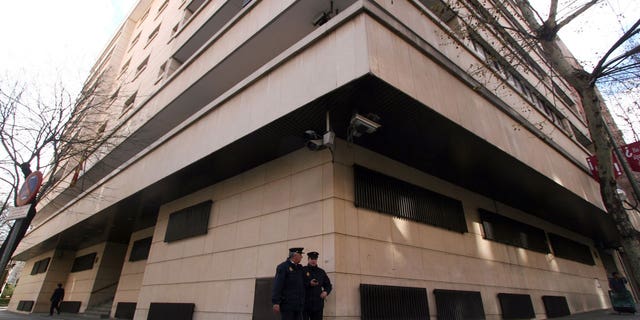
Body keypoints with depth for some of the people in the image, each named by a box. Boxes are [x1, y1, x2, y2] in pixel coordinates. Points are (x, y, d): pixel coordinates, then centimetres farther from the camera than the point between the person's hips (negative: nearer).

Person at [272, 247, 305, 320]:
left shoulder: (300, 268, 16)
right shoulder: (283, 267, -5)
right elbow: (277, 286, -12)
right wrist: (276, 303, -17)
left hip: (298, 305, 6)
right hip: (287, 305, -6)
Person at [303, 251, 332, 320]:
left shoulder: (321, 272, 12)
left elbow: (328, 285, 16)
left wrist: (326, 292, -4)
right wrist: (309, 284, -20)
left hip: (318, 304, 3)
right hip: (305, 304, -3)